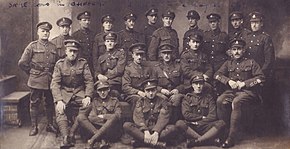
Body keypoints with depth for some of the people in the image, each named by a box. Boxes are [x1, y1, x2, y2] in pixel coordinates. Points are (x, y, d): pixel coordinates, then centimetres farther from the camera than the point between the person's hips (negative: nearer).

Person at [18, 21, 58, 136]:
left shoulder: (53, 47, 9)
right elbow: (22, 63, -2)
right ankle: (34, 127, 13)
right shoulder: (32, 46, -1)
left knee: (50, 103, 10)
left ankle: (50, 125, 23)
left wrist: (52, 73, 10)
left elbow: (57, 63, 19)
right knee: (34, 103, 3)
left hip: (50, 80, 3)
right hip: (36, 81, -3)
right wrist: (31, 72, 3)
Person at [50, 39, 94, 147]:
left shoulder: (83, 63, 1)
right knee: (59, 110, -27)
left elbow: (89, 81, -2)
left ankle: (72, 133, -17)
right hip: (64, 92, 0)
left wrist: (88, 96, -19)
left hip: (79, 92, 1)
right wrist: (59, 100, -24)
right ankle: (65, 137, -27)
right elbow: (55, 83, -9)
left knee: (87, 106, -26)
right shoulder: (60, 64, -1)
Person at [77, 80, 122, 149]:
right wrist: (106, 119, -8)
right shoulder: (95, 101, 12)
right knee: (80, 117, -17)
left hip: (111, 131, -2)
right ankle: (102, 139, -32)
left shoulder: (114, 101, 9)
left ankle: (92, 140, -31)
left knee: (114, 117, -33)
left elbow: (117, 116, -7)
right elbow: (91, 118, -2)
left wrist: (103, 116, -4)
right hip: (97, 128, 2)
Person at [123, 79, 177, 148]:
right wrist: (146, 131, -23)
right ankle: (157, 143, -34)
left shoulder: (162, 101, 5)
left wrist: (156, 133, -25)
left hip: (158, 130, -1)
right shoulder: (140, 101, 8)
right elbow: (138, 118, -6)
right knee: (126, 125, -26)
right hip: (142, 130, 1)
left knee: (172, 128, -28)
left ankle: (142, 141, -29)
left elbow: (163, 119, -8)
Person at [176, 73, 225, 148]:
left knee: (221, 123, -26)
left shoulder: (209, 98, 13)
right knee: (179, 123, -32)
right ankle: (211, 140, -30)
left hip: (205, 126, 1)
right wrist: (202, 117, -2)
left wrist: (198, 123, -6)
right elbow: (186, 114, -2)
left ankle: (196, 141, -31)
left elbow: (212, 116, 1)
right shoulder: (187, 97, 12)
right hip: (191, 127, -1)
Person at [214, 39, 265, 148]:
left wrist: (244, 83, -9)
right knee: (220, 101, -29)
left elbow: (261, 78, 1)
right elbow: (217, 74, 10)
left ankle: (231, 138, -34)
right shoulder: (228, 63, 21)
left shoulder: (250, 62, 11)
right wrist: (229, 81, -8)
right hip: (232, 91, 4)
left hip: (248, 91, -3)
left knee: (236, 102, -36)